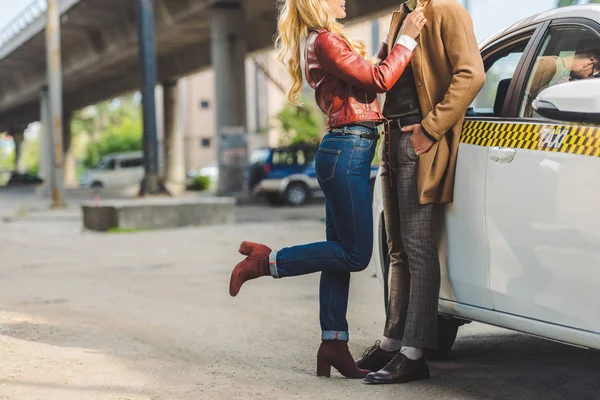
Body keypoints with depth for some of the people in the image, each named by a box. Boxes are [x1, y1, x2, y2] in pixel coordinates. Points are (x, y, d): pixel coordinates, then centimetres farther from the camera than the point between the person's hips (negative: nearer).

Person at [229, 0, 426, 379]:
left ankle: (333, 347, 11)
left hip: (342, 153, 10)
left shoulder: (325, 41, 20)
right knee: (355, 253, -6)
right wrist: (406, 39, -6)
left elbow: (366, 80, 19)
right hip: (347, 152, -10)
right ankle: (266, 260, -2)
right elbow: (379, 80, -15)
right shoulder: (325, 41, -11)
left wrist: (394, 44, 10)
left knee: (341, 252, 8)